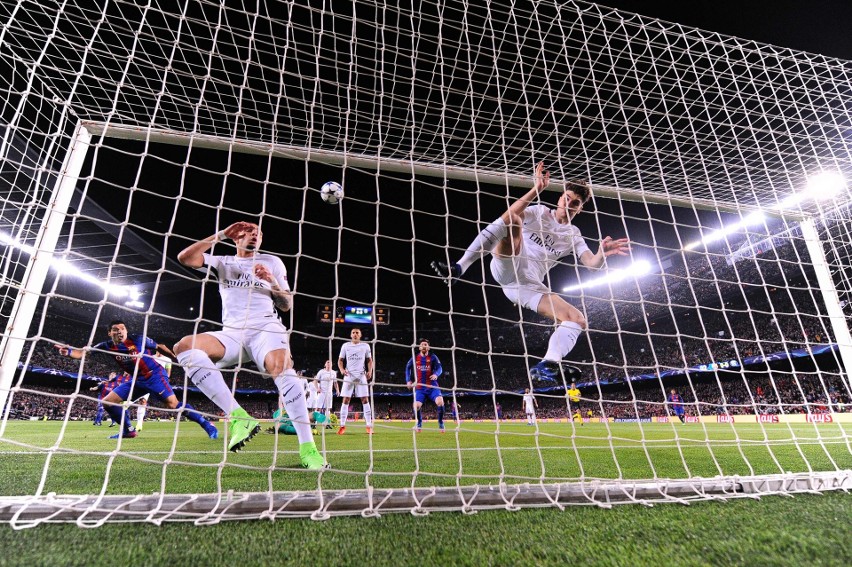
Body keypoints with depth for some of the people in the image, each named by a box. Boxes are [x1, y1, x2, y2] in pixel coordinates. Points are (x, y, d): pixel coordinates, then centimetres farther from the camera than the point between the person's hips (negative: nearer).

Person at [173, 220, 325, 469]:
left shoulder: (272, 262, 18)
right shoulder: (222, 262, 22)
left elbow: (286, 305, 13)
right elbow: (185, 257, 3)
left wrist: (273, 282, -6)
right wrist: (221, 235, 5)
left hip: (266, 328, -3)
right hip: (231, 334, 3)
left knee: (281, 366, -35)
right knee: (184, 346, -25)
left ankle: (307, 447, -33)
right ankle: (239, 417, -27)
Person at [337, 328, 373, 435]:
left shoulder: (365, 346, 5)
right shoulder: (345, 346, 6)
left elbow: (369, 360, 10)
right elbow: (340, 360, 10)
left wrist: (370, 371, -7)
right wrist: (342, 369, -9)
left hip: (361, 376, -1)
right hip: (348, 376, 1)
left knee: (365, 400, -4)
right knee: (345, 400, -1)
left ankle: (369, 426, 0)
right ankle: (342, 426, 7)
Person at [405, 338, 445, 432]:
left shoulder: (432, 357, -1)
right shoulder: (415, 357, 4)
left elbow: (439, 368, -12)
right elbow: (408, 368, 16)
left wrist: (436, 374, -34)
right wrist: (408, 381, 7)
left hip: (432, 386, -1)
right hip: (419, 387, 1)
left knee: (440, 402, -23)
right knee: (416, 406, -16)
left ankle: (440, 422, 1)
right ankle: (419, 423, 15)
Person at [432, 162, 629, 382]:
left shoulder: (573, 236, 20)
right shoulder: (540, 212, 13)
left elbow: (592, 263, 4)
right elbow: (509, 215, -8)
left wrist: (602, 253, -19)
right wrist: (536, 189, -19)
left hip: (529, 284, 3)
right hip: (506, 268, -3)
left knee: (578, 319, -12)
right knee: (513, 220, -29)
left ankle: (547, 367, -21)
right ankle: (458, 268, -35)